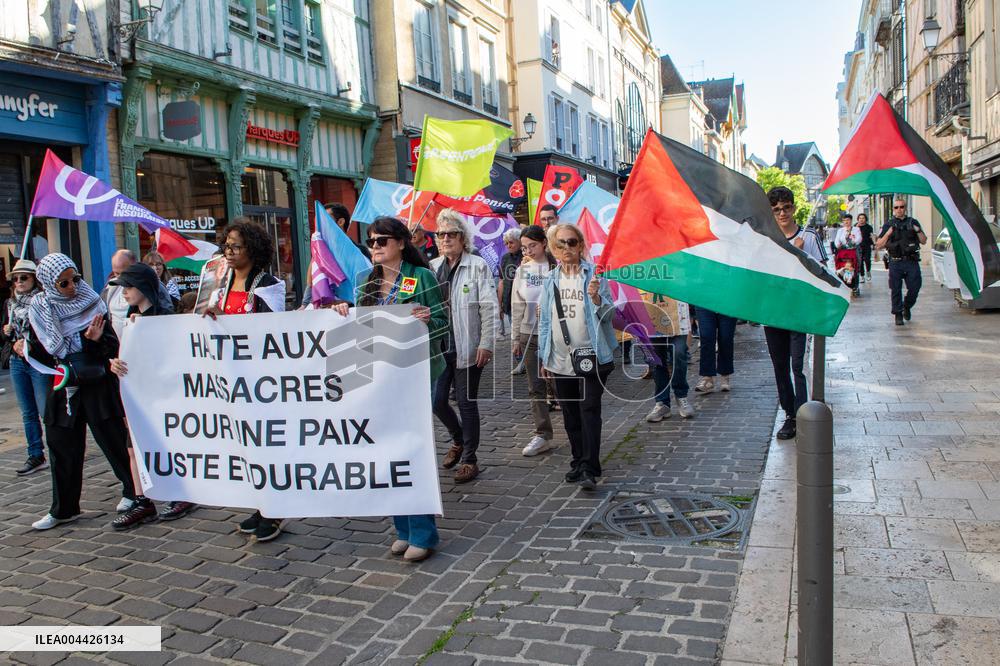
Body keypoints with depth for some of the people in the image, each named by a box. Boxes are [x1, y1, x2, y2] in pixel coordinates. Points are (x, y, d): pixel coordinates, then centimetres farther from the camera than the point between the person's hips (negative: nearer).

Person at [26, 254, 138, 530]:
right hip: (62, 388, 3)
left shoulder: (93, 304, -4)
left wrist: (96, 340, -24)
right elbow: (36, 352, 8)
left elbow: (112, 347, -5)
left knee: (113, 439, 0)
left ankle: (133, 490, 18)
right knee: (62, 447, 10)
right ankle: (63, 509, 23)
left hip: (98, 386, -3)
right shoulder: (39, 311, 2)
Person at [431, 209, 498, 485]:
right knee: (436, 401, 6)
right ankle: (459, 440, 34)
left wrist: (486, 344, -13)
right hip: (439, 346, 5)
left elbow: (490, 307, -9)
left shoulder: (478, 265, -5)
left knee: (466, 403, 3)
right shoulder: (433, 267, 9)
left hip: (467, 347, -5)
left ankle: (469, 459, 17)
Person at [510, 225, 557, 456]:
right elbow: (517, 306, 10)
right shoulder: (522, 270, 8)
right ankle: (543, 435, 12)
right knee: (536, 387, 6)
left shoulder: (556, 268, -7)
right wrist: (515, 338, 9)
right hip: (529, 334, 4)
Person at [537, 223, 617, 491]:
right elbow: (544, 320, 13)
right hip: (561, 358, 5)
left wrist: (596, 298, -24)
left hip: (590, 355, -4)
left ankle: (589, 469, -8)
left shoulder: (593, 274, -2)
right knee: (570, 413, 12)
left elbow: (609, 314, -4)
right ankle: (578, 461, 25)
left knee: (589, 409, -9)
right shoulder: (550, 280, 9)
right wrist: (543, 356, 11)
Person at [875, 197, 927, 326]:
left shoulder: (913, 222, 12)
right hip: (895, 263, -1)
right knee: (896, 290, -1)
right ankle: (898, 314, 9)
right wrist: (888, 233, -11)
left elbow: (924, 241, 12)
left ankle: (907, 306, 27)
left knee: (915, 287, 1)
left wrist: (918, 231, -6)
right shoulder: (888, 225, 7)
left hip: (912, 262, 1)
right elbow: (878, 246, 2)